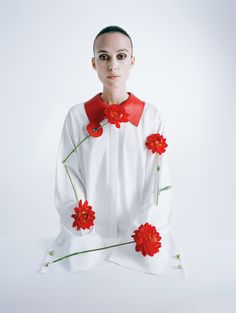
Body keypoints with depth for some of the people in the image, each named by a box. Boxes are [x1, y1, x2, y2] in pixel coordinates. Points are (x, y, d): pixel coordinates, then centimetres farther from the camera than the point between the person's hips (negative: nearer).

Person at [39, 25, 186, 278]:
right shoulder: (77, 116, -2)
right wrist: (88, 236, -10)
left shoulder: (151, 116, -2)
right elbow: (67, 182, -1)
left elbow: (159, 181, -2)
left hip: (140, 234, 1)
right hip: (88, 233, 0)